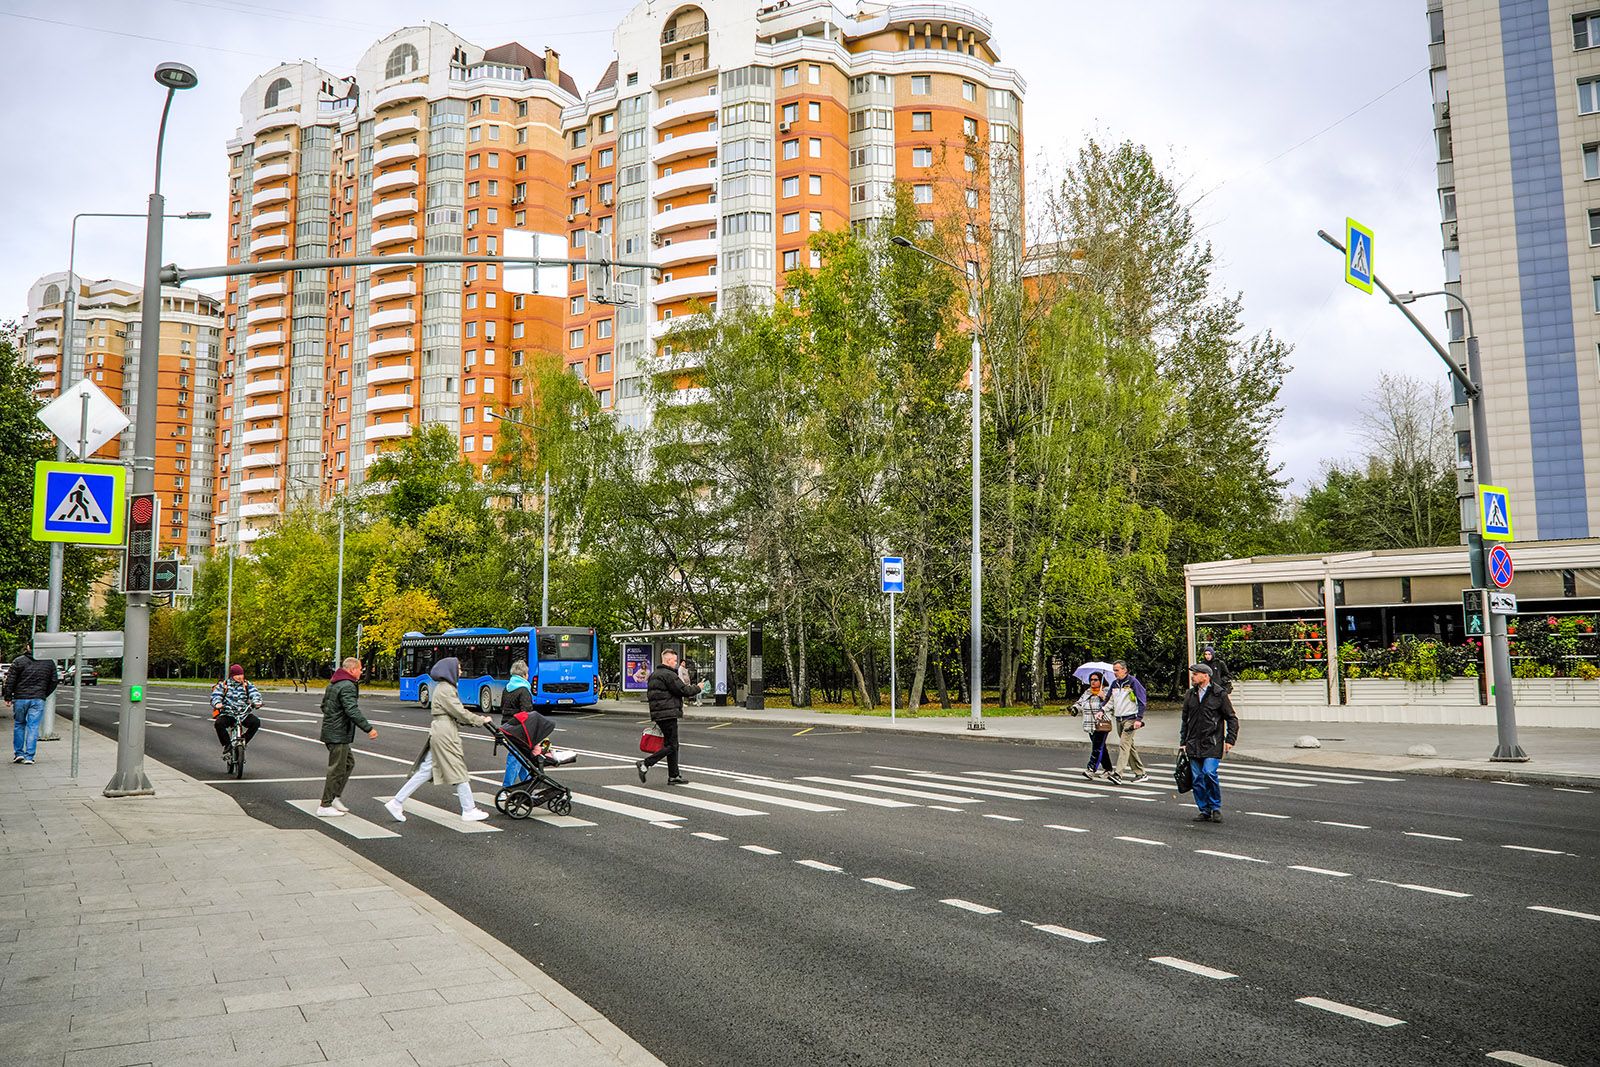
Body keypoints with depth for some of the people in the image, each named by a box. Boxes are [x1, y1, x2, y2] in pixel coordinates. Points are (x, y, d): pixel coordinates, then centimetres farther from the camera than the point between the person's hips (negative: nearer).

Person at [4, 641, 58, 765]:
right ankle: (29, 756, -1)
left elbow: (10, 680, -4)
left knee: (19, 725, 16)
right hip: (38, 699, 1)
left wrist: (8, 697, 3)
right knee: (33, 727, 1)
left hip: (20, 698, -1)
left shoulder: (18, 661, -3)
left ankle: (18, 753, 17)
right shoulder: (49, 662, 5)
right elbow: (54, 681, 9)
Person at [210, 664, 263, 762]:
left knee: (256, 722, -26)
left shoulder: (247, 685, 10)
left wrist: (256, 702, -26)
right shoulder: (223, 685, 7)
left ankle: (244, 741, -5)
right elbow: (215, 696, -3)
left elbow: (255, 693, -3)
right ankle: (227, 745, -15)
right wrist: (217, 703, -28)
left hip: (244, 714, 1)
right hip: (228, 714, -1)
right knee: (219, 723, -33)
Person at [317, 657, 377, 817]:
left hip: (330, 731, 11)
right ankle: (325, 806, 1)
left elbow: (324, 705, 24)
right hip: (339, 735, -11)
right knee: (337, 770, -4)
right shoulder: (347, 686, -18)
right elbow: (353, 711, -26)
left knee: (349, 762, 19)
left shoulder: (333, 684, 15)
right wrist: (368, 728, -25)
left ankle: (336, 796, 20)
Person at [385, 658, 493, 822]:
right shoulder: (445, 689, -13)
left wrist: (477, 719, 11)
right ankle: (469, 811, 5)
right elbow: (459, 712, -14)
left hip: (440, 733, 10)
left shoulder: (444, 687, 18)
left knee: (426, 770, 10)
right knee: (458, 771, -2)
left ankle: (397, 802, 11)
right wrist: (480, 720, -4)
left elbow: (456, 713, 20)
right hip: (445, 733, -10)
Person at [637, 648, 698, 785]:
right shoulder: (669, 675, -14)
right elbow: (684, 690, -15)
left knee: (672, 744, 13)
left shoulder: (653, 675, 16)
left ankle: (673, 776, 14)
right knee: (671, 745, -6)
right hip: (668, 714, -10)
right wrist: (697, 688, 1)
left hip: (657, 713, 10)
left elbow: (649, 694, 21)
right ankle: (645, 764, -10)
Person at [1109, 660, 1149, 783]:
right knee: (1130, 746, 11)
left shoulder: (1133, 682, -8)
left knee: (1124, 744, -16)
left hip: (1130, 719, -7)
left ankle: (1118, 773, -23)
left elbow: (1141, 702, -9)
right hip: (1119, 719, 7)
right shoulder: (1114, 683, 11)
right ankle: (1140, 773, 19)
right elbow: (1110, 700, 18)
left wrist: (1139, 719, -16)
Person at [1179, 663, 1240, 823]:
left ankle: (1216, 808, -1)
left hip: (1212, 744, -5)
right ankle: (1205, 811, 15)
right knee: (1197, 779, 4)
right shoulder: (1190, 695, 11)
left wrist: (1230, 740, -6)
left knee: (1209, 773, -18)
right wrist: (1183, 742, 16)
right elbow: (1185, 720, 19)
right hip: (1193, 744, 5)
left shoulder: (1219, 694, -3)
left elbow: (1232, 719, 2)